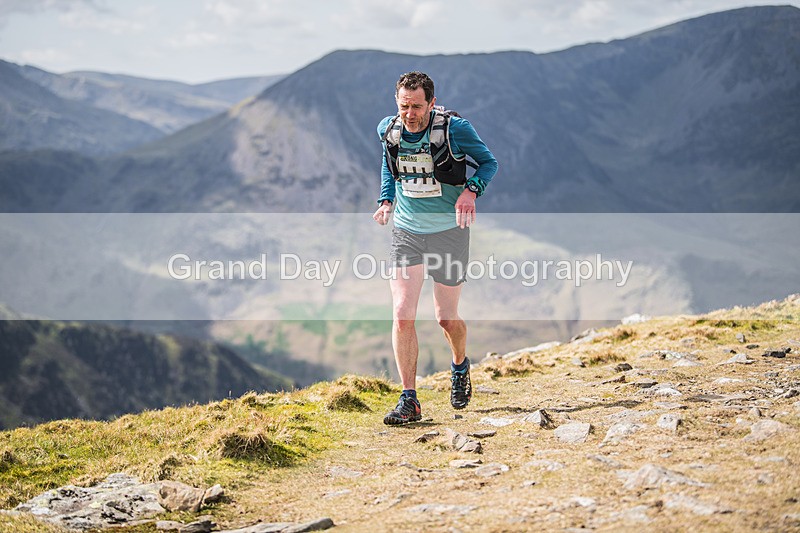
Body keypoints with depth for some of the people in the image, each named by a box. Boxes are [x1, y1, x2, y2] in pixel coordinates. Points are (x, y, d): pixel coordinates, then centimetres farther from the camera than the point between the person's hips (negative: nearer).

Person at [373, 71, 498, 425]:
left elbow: (488, 162, -3)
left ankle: (460, 367, 41)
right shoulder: (388, 130, -4)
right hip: (406, 232, 3)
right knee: (402, 316, -10)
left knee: (447, 318, 7)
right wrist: (386, 201, 3)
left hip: (448, 231, -2)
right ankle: (409, 401, -4)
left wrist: (471, 190, -22)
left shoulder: (454, 129, -16)